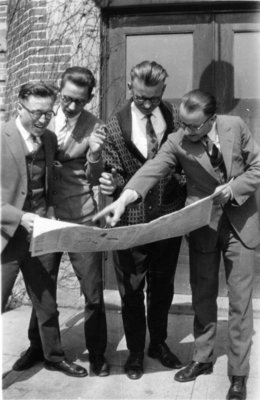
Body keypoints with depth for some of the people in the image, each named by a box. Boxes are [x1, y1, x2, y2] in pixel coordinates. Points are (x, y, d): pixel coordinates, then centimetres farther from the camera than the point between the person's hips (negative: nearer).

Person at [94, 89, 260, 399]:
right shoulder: (177, 141, -13)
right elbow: (153, 169, -28)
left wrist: (233, 189, -19)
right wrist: (125, 198, -46)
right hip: (203, 225, 1)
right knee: (202, 298, 13)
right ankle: (202, 359, 33)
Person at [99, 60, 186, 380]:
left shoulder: (176, 118, -5)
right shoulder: (114, 127, -10)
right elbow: (115, 174, -6)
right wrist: (110, 183, -27)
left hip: (169, 217, 2)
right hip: (132, 221, -2)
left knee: (162, 287, 18)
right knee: (131, 290, 11)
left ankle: (158, 343, 39)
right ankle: (135, 351, 31)